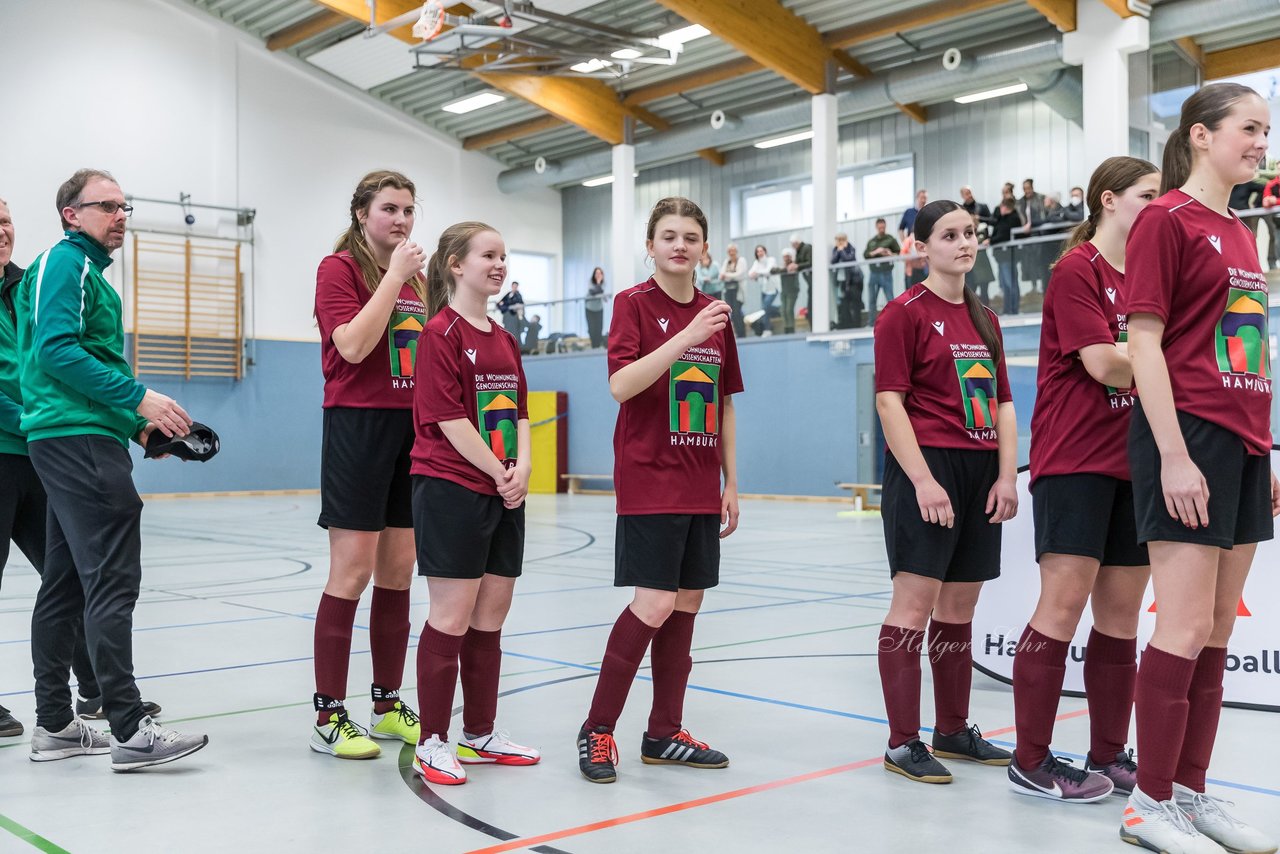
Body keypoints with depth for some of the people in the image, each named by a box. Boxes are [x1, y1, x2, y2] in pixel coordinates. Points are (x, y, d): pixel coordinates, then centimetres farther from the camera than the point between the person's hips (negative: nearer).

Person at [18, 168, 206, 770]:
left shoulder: (87, 269, 23)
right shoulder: (65, 261, -6)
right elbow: (57, 349, -19)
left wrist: (138, 423, 17)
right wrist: (139, 398, -21)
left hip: (70, 441, 11)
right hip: (80, 441, -11)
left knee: (64, 584, 11)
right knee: (111, 583, -12)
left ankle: (54, 725, 18)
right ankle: (130, 731, -11)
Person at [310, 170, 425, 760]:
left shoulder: (417, 278, 17)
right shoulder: (339, 268, -3)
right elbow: (353, 345, -18)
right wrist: (393, 276, -15)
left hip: (413, 429, 7)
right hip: (359, 424, -7)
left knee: (398, 572, 9)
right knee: (352, 572, -7)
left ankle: (388, 706, 19)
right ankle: (329, 717, 2)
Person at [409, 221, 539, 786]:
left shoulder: (505, 340, 15)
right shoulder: (441, 332, -8)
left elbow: (520, 411, 13)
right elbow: (448, 417, -15)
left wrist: (522, 467, -4)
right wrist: (498, 472, -12)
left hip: (504, 494, 8)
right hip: (450, 489, -8)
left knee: (492, 613, 11)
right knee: (452, 614, -4)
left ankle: (480, 733, 23)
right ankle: (432, 743, 7)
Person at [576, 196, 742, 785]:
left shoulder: (715, 314, 12)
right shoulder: (634, 303, -4)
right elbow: (620, 385, -18)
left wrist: (730, 482, 13)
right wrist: (685, 338, -26)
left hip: (701, 488, 6)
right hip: (649, 483, -6)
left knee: (687, 605, 8)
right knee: (655, 605, -11)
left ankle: (664, 733, 19)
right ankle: (596, 730, 4)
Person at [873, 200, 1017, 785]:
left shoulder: (984, 318, 16)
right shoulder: (905, 313, -4)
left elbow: (1002, 403, 15)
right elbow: (889, 401, -11)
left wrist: (1007, 475, 4)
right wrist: (923, 480, -17)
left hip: (981, 472, 7)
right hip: (927, 470, -7)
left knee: (959, 606, 12)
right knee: (915, 602, -7)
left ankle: (953, 731, 23)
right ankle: (902, 743, 0)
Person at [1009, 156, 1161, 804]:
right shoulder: (1076, 270, -7)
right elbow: (1104, 364, -16)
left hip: (1132, 462, 8)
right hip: (1075, 461, -8)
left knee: (1121, 611, 9)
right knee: (1064, 603, -8)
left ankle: (1109, 756, 19)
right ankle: (1030, 762, 1)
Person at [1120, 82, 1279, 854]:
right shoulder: (1166, 220, -6)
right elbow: (1144, 344, -13)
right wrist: (1174, 454, -19)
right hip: (1189, 440, -8)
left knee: (1218, 633, 10)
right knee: (1187, 628, -6)